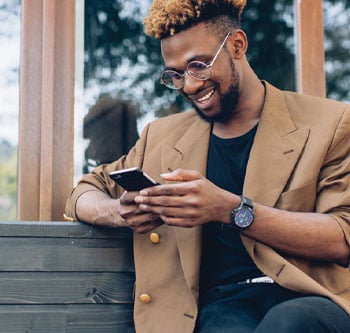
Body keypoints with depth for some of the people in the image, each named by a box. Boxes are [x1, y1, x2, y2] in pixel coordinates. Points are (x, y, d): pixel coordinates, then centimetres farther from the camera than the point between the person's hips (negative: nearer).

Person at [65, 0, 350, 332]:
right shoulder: (162, 136, 19)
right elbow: (84, 194, 25)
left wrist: (231, 210, -16)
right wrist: (120, 212, 0)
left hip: (313, 298, -1)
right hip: (223, 304, 1)